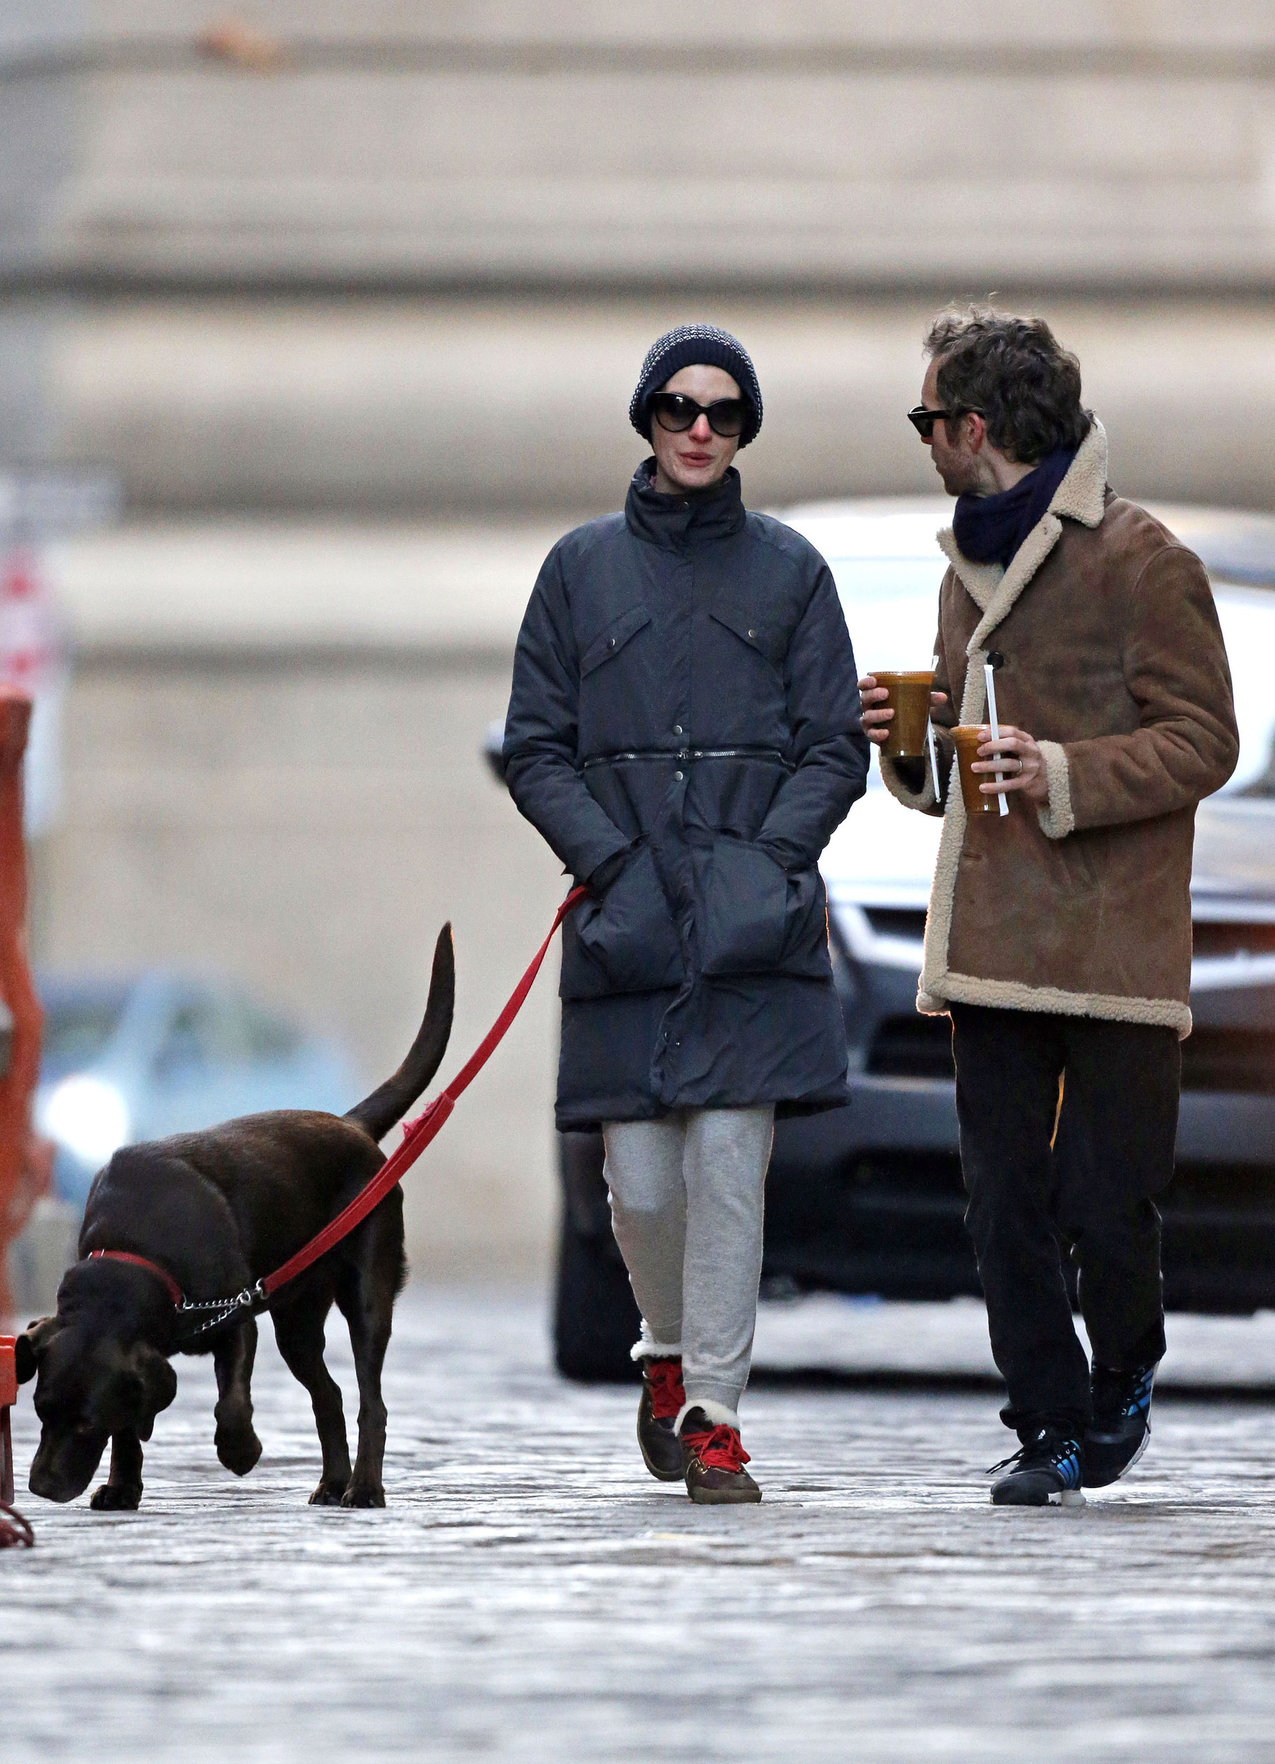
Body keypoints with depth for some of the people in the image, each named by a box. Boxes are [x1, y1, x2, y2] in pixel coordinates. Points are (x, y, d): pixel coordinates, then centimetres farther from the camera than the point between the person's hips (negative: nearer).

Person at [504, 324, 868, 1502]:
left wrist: (772, 855, -9)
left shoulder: (789, 570, 8)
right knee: (643, 1182, 0)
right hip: (628, 919, 1)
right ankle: (671, 1354, 28)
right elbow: (536, 749, 7)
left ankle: (715, 1415, -4)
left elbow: (838, 744, 6)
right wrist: (612, 861, -7)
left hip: (753, 919, -1)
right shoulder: (582, 568, 8)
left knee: (729, 1164, -9)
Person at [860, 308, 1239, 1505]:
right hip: (991, 944, 7)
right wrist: (911, 744, 5)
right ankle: (1053, 1428, 8)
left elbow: (1202, 743, -9)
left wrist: (1066, 776, -20)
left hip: (1112, 945, -7)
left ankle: (1122, 1385, 20)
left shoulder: (1141, 564, -7)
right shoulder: (970, 569, 18)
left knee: (1103, 1206, -4)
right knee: (1004, 1203, 1)